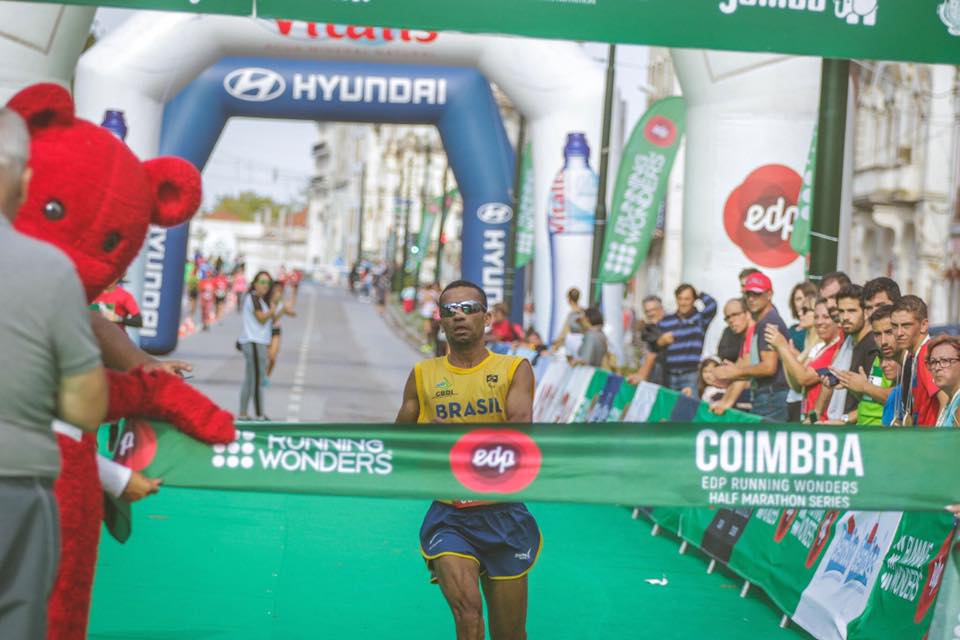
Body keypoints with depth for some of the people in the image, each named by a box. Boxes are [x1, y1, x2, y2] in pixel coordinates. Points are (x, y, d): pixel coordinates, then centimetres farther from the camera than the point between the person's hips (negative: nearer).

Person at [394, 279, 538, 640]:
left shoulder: (515, 370, 2)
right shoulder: (423, 375, 7)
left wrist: (457, 431, -26)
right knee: (467, 610, -24)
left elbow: (521, 431, -15)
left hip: (504, 517, 0)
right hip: (449, 518, 0)